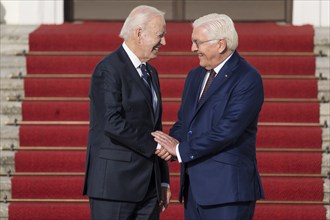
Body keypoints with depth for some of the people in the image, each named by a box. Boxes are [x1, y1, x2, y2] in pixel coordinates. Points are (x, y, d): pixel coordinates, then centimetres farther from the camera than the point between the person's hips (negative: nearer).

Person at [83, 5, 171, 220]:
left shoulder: (151, 73, 18)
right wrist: (154, 145, -14)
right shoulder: (109, 69, -10)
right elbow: (113, 124, -21)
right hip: (115, 181, -8)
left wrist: (163, 180, 18)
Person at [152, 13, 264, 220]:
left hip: (227, 189, -8)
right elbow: (183, 122, 20)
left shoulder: (247, 79, -11)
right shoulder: (195, 76, 16)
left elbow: (227, 130, -19)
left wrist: (181, 149, -14)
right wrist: (173, 141, -3)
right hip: (195, 187, 8)